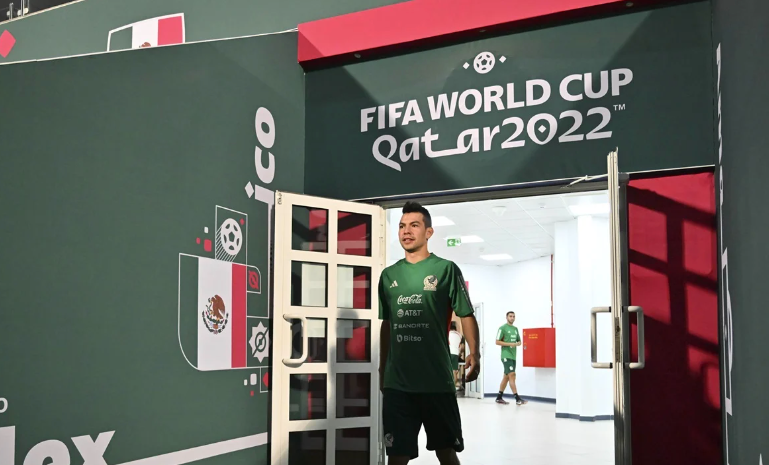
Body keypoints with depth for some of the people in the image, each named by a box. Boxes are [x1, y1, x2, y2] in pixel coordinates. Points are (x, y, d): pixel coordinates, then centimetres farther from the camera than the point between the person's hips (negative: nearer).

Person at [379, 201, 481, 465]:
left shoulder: (445, 269, 0)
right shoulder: (389, 275, 11)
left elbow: (466, 315, -3)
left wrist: (474, 354, -19)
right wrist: (382, 368, 19)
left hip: (437, 380, -3)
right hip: (396, 382, 3)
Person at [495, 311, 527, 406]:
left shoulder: (515, 329, 17)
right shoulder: (502, 328, -4)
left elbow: (519, 341, 22)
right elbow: (497, 342, -9)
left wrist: (517, 344, -3)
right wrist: (510, 344, -17)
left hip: (513, 356, 8)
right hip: (506, 355, -7)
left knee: (506, 377, 10)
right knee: (512, 375, -14)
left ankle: (499, 398, 18)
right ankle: (517, 399, -17)